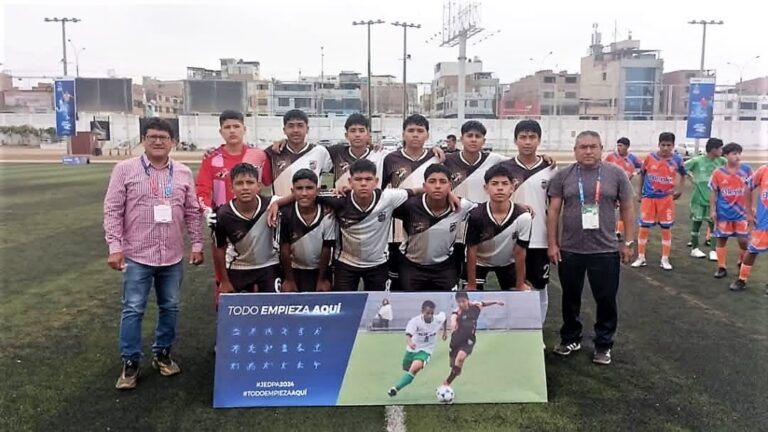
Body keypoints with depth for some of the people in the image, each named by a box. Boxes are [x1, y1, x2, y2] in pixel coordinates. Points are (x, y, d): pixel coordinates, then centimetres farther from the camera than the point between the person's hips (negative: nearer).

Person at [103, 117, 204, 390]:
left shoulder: (184, 173, 4)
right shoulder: (125, 169, -4)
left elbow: (192, 212, 8)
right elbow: (112, 211, -5)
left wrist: (197, 244, 4)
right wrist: (115, 247, -11)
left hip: (173, 256, 3)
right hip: (137, 256, -3)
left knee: (170, 307, 13)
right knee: (133, 310, 3)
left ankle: (162, 354, 29)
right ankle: (130, 363, 16)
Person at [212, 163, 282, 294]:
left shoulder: (271, 205, -24)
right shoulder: (223, 215, -22)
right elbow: (219, 249, -9)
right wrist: (224, 281, -2)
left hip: (269, 266, 0)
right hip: (238, 269, 0)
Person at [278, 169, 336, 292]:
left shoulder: (327, 214, -22)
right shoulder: (285, 213, -23)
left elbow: (326, 249, -12)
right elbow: (284, 248, -14)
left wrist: (322, 279, -5)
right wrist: (289, 279, -8)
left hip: (320, 269, 1)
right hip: (294, 269, 0)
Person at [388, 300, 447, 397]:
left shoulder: (438, 319, -16)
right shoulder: (415, 321, -24)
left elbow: (443, 315, 9)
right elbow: (408, 335, -39)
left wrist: (445, 331, 16)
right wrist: (409, 343, -62)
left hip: (425, 350, -1)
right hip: (412, 349, 1)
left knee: (415, 368, -29)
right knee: (407, 371, 17)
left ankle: (396, 388, -24)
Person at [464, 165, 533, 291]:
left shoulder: (523, 217, -29)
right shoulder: (476, 216, -30)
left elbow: (520, 253, -17)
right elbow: (472, 251, -20)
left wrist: (520, 285, -10)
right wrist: (471, 285, -16)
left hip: (507, 263, 1)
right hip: (479, 262, -1)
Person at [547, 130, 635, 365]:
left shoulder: (616, 174, -1)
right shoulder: (563, 176, 0)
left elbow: (627, 209, 3)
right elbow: (553, 211, 1)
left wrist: (628, 242, 0)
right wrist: (552, 244, -2)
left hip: (606, 250, -1)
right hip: (569, 250, 1)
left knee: (606, 300, 8)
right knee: (570, 298, 15)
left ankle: (603, 344, 25)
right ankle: (570, 339, 33)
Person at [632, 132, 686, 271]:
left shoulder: (677, 160, -5)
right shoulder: (650, 158, -8)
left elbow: (683, 174, 15)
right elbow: (642, 174, 7)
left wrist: (679, 189, 6)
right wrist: (640, 193, 9)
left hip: (666, 198, 1)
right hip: (648, 197, -1)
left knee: (666, 229, 5)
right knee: (644, 227, 1)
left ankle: (665, 259, 14)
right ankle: (641, 258, 12)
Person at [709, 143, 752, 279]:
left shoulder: (746, 170, -3)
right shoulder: (718, 172, -6)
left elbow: (750, 190, 5)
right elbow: (713, 192, 0)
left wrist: (750, 208, 5)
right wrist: (712, 210, -3)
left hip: (741, 212, 1)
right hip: (723, 213, 0)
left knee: (744, 240, 2)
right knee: (721, 240, 7)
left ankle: (742, 264, 28)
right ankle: (721, 268, 16)